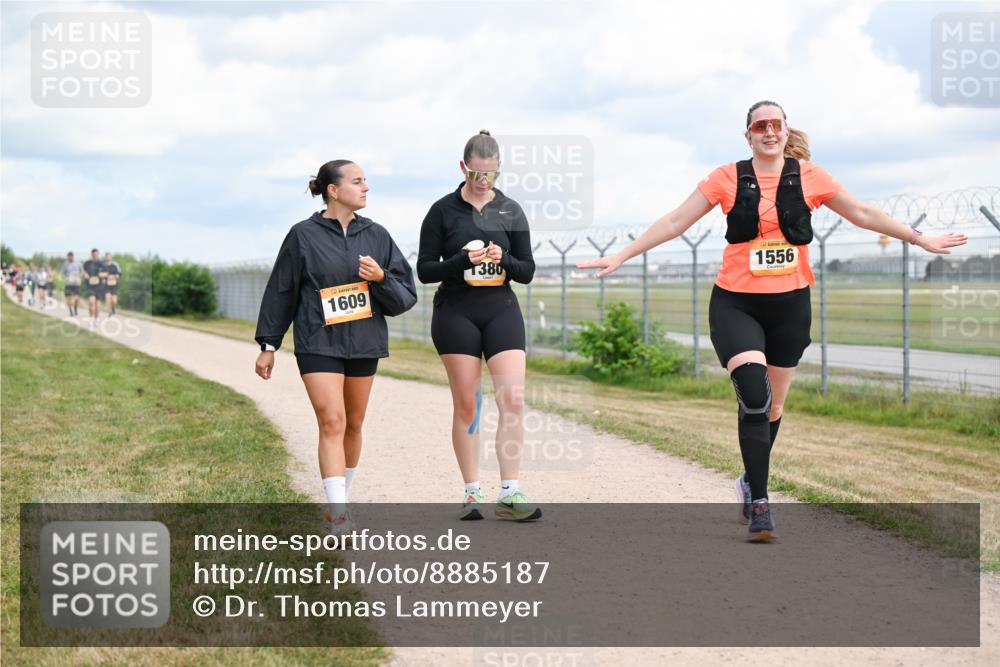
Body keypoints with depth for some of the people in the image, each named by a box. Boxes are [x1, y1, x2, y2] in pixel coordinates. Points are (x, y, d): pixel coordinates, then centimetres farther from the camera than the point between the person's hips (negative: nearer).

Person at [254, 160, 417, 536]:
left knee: (353, 425, 12)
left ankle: (340, 501, 29)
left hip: (363, 344, 4)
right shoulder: (304, 236, -3)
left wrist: (381, 278, -14)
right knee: (332, 423, -15)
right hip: (318, 344, -4)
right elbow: (280, 292, 3)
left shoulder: (376, 235, 7)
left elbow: (406, 296, 6)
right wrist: (268, 346, 4)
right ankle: (339, 519, -17)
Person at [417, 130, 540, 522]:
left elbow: (528, 271, 9)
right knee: (466, 405, 1)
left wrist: (504, 259, -12)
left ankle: (509, 494, -8)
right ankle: (472, 493, 10)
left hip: (501, 310, 2)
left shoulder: (511, 211, 7)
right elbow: (425, 270, 0)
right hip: (456, 313, -2)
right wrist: (464, 260, -17)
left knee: (513, 401, -10)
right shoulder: (443, 211, 1)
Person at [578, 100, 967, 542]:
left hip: (790, 304, 3)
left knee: (773, 405, 11)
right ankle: (758, 503, -13)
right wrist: (621, 256, -5)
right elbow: (675, 221, -1)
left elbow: (862, 214, 11)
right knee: (754, 394, -21)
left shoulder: (808, 176, 1)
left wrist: (921, 240, 14)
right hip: (736, 303, -2)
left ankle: (752, 481, 37)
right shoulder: (728, 178, -2)